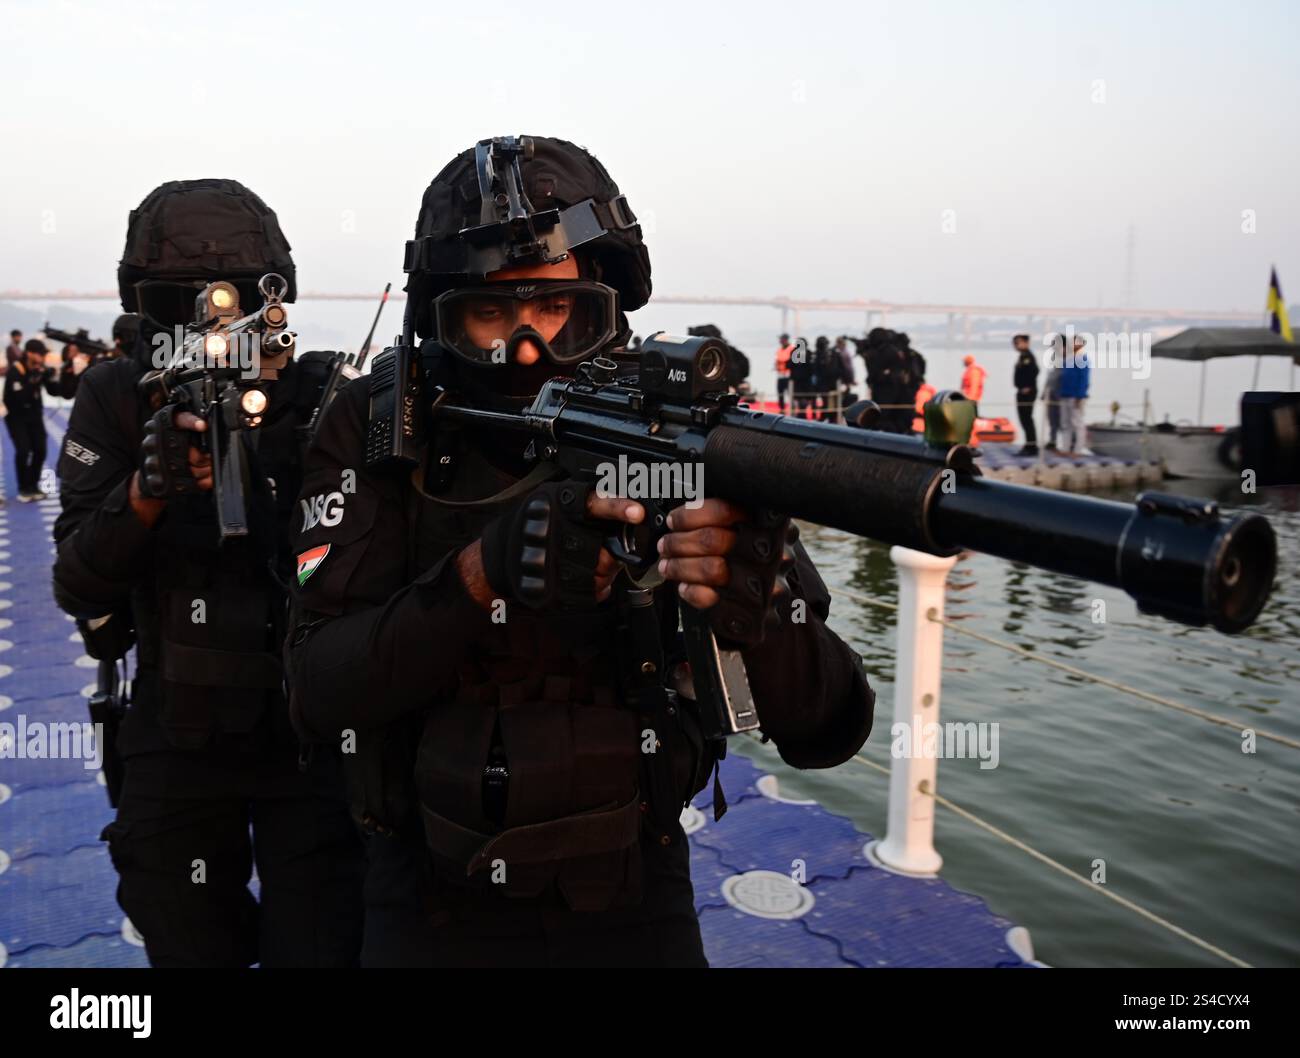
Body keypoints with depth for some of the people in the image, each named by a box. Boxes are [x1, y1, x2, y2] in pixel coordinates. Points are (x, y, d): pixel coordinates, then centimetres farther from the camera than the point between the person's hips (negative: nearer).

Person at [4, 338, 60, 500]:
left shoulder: (41, 369, -6)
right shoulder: (14, 371, -21)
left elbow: (54, 392, -6)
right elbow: (19, 397, -30)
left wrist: (51, 376, -22)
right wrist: (32, 380, -38)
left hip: (34, 415, 5)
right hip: (16, 416, -5)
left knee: (40, 450, -3)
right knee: (23, 450, -17)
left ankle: (33, 485, 15)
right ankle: (24, 488, -2)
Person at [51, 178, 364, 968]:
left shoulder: (321, 401, -7)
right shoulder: (118, 400, -3)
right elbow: (78, 590, -9)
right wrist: (145, 491, -27)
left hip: (310, 731, -1)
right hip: (179, 739, 2)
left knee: (321, 950, 4)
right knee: (191, 951, 16)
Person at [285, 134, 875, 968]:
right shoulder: (379, 429, -11)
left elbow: (830, 731, -16)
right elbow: (323, 690, -19)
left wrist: (755, 611, -38)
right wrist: (483, 571, -35)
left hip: (631, 906, 1)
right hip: (432, 913, 0)